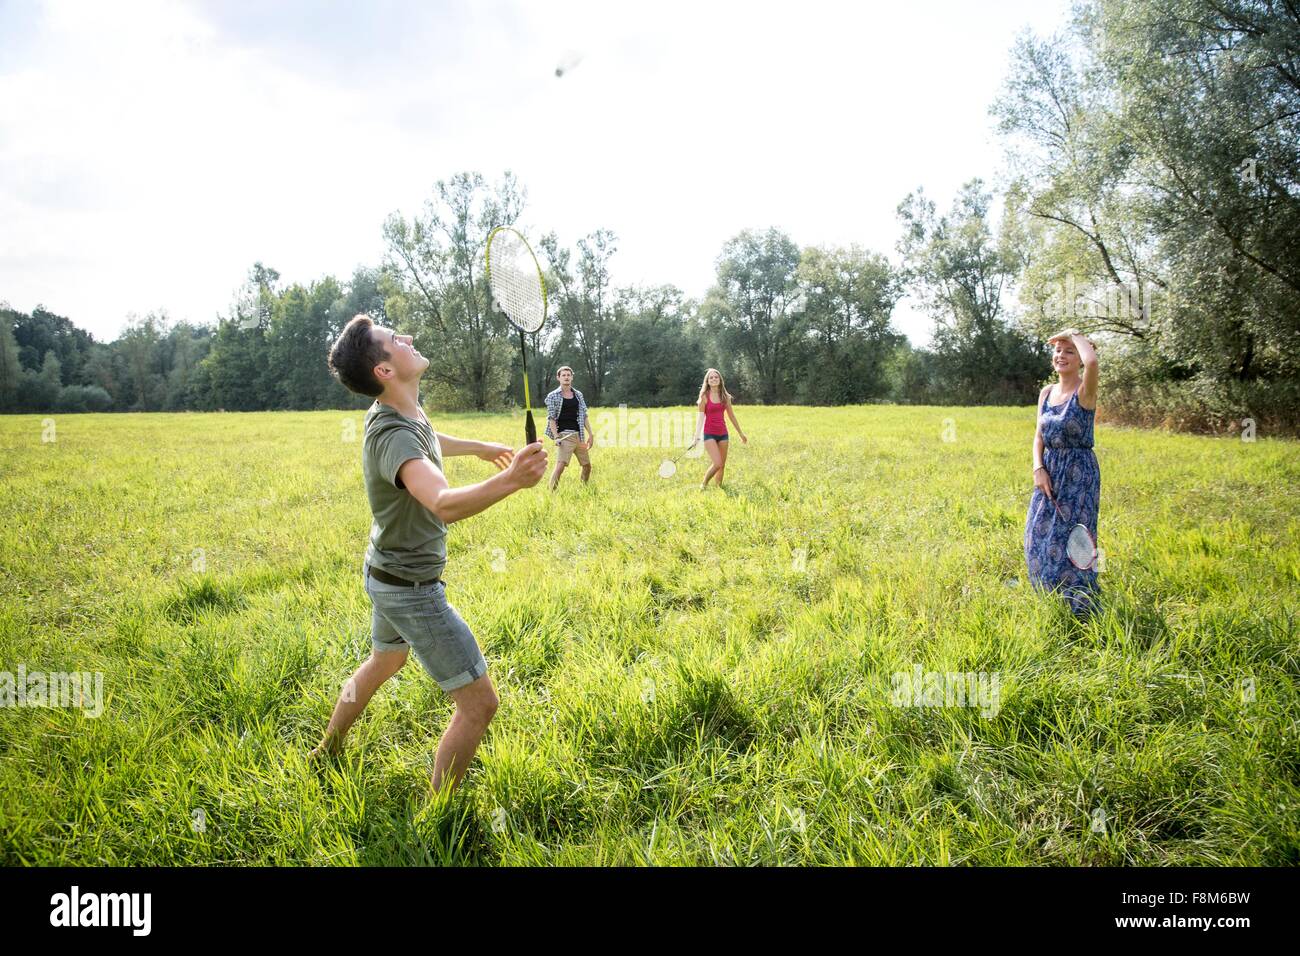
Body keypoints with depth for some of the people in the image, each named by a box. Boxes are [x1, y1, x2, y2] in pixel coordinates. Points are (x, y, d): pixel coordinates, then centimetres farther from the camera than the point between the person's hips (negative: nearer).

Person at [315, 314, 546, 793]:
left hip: (388, 573, 11)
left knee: (383, 662, 34)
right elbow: (444, 505, -53)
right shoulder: (393, 436, -33)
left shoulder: (402, 412, -1)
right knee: (479, 703, -5)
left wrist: (479, 446, 35)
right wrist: (510, 480, -68)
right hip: (412, 589, -10)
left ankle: (328, 749, 56)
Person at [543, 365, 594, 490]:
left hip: (578, 436, 6)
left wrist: (591, 434, 10)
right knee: (560, 466, -19)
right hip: (564, 436, -6)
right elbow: (551, 418, -4)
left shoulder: (578, 395, 14)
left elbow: (584, 416, 17)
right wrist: (556, 437, -15)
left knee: (587, 465, 13)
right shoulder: (553, 396, 0)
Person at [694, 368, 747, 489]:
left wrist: (741, 433, 17)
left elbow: (731, 416, 14)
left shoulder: (725, 396, 6)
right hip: (709, 433, -5)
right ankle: (704, 485, 5)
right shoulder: (705, 397, -5)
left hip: (722, 433, 5)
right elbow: (700, 417, -7)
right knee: (717, 464, -16)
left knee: (722, 465, 6)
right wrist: (697, 435, -17)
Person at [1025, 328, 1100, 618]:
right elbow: (1039, 436, 9)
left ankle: (1080, 609, 14)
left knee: (1070, 540, -3)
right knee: (1039, 538, 10)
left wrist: (1074, 334, -16)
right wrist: (1039, 469, -8)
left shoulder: (1085, 391, -12)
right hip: (1049, 474, 7)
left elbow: (1092, 361, -35)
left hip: (1079, 475, -6)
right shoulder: (1046, 392, 8)